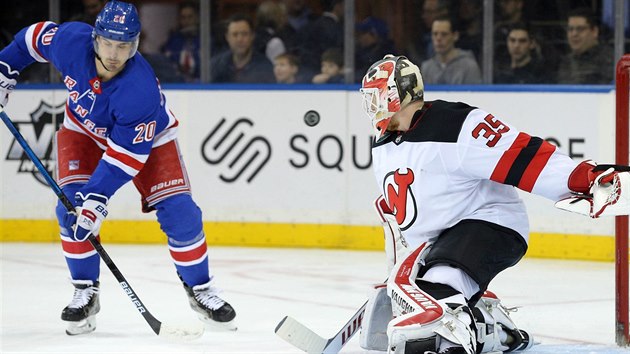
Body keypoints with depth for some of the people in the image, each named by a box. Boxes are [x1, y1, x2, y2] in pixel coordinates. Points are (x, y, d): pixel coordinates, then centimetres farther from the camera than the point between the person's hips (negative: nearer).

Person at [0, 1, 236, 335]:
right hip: (83, 129, 3)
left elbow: (127, 153, -36)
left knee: (179, 212, -12)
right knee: (71, 206, -16)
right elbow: (36, 37, -6)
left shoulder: (141, 90, -40)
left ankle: (201, 290, 7)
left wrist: (97, 198, -40)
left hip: (145, 137, -3)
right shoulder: (71, 41, -30)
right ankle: (85, 293, -2)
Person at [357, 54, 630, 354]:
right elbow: (394, 209, 24)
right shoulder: (383, 148, 9)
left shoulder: (455, 126, -20)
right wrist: (398, 264, 27)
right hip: (430, 244, 10)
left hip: (488, 224, -10)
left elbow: (523, 157, -27)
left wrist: (586, 179, -37)